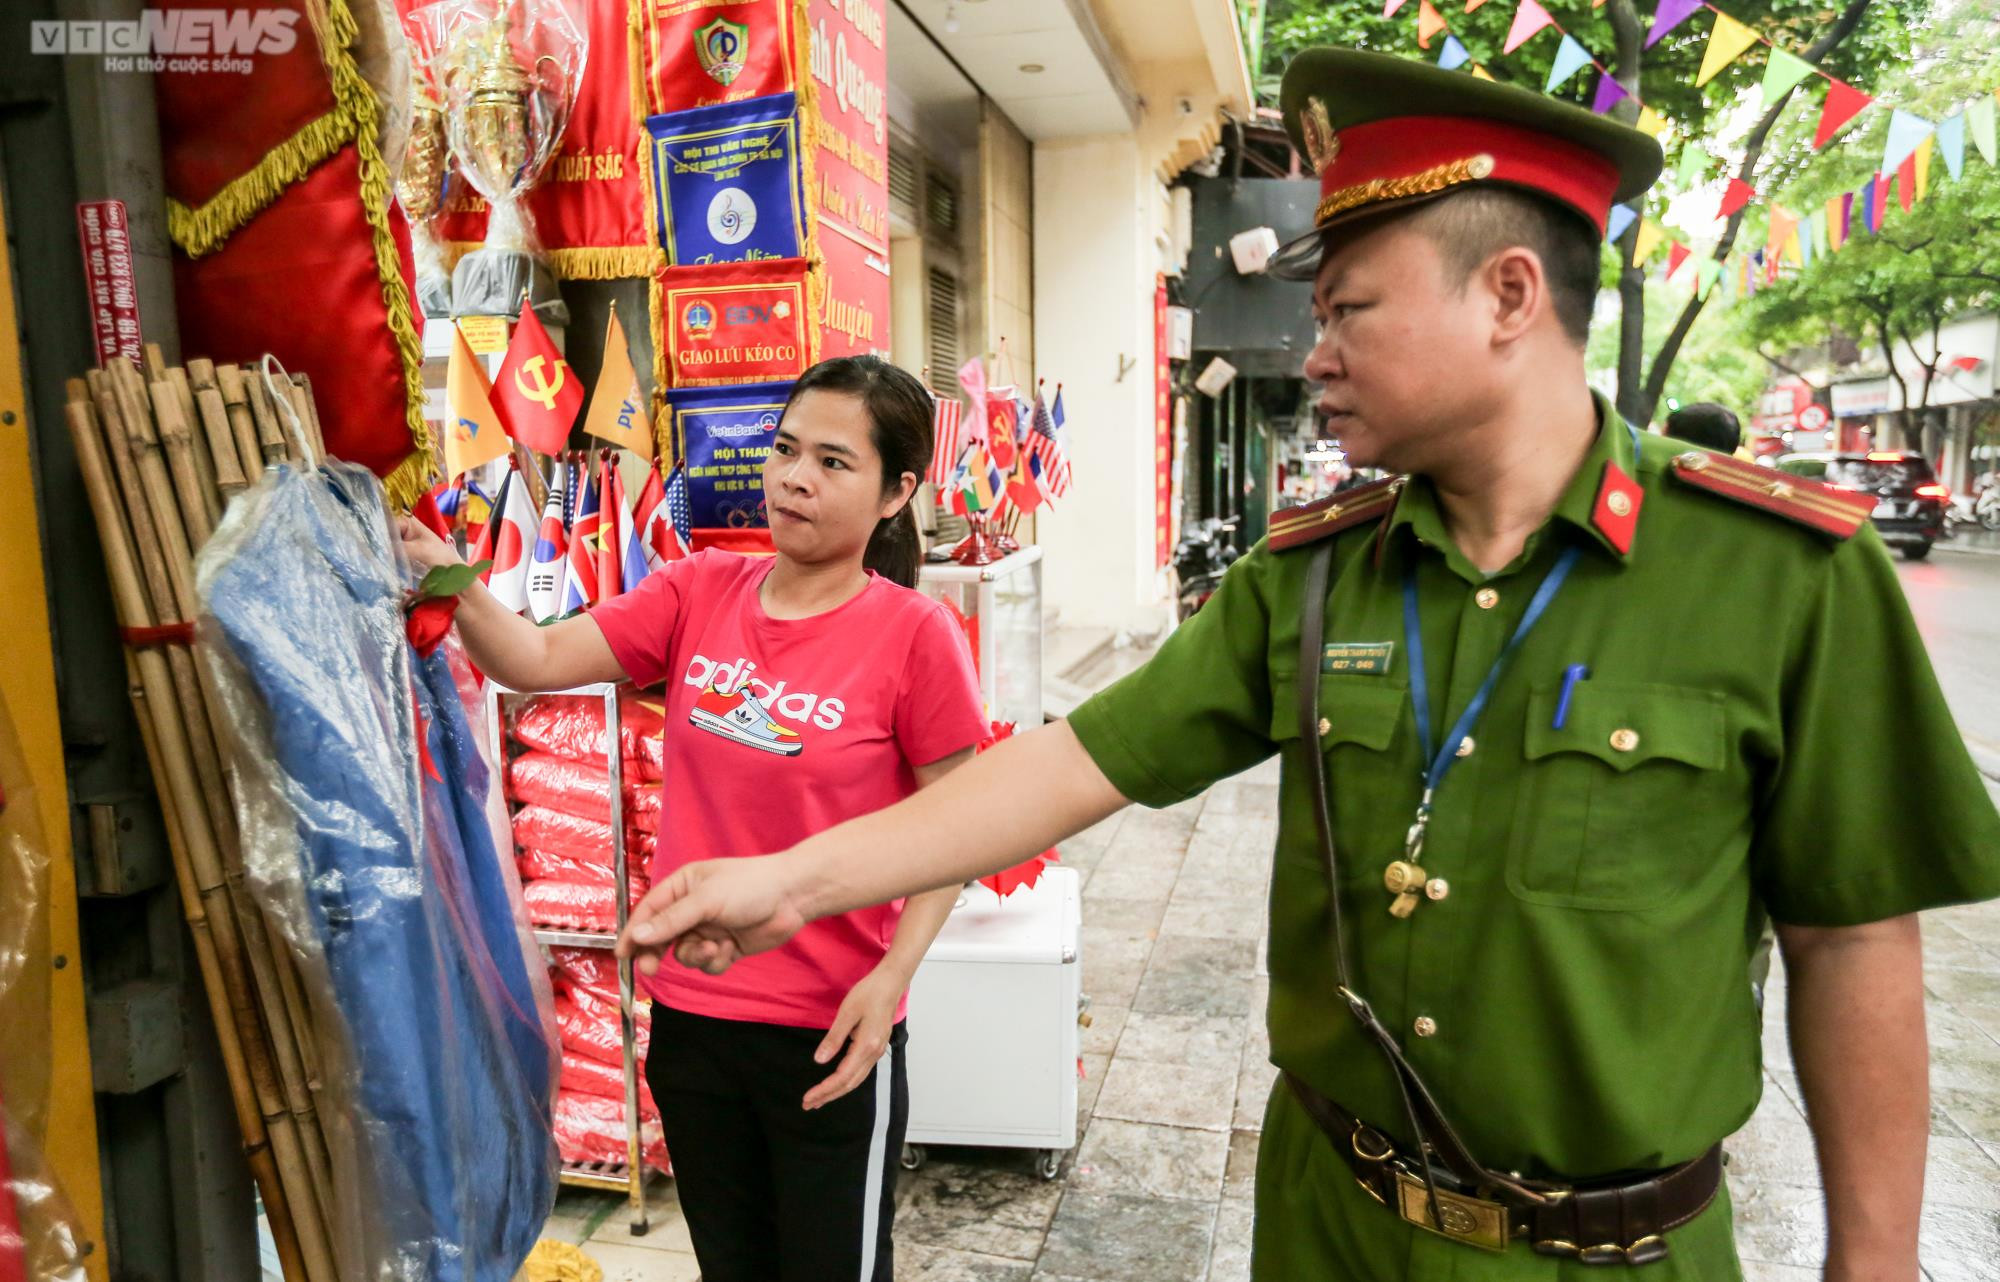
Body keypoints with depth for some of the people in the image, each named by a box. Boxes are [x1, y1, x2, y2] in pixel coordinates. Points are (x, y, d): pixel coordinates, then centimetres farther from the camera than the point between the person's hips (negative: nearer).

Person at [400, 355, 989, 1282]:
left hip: (830, 1030, -4)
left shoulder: (915, 634, -15)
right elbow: (536, 660, -6)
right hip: (690, 1007, 5)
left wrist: (894, 972, -18)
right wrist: (451, 583, -22)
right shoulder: (700, 592, -2)